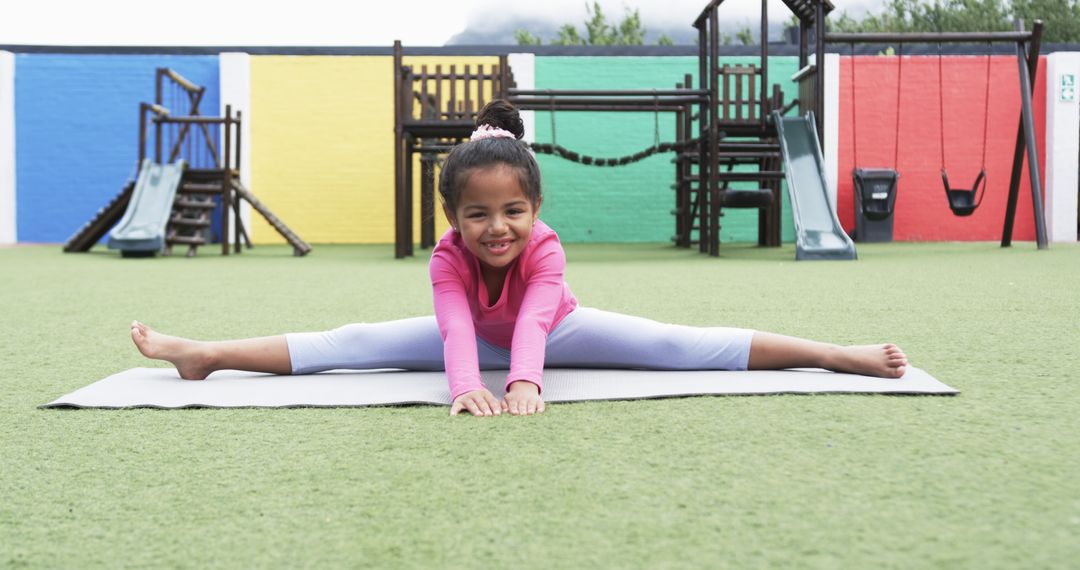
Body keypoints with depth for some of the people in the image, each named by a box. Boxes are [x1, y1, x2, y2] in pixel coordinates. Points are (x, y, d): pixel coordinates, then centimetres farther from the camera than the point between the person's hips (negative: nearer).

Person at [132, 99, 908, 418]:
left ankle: (836, 353, -21)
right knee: (353, 344, -9)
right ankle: (203, 355, -2)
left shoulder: (545, 248, -37)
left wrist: (525, 380, -71)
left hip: (557, 331, -2)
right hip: (479, 336, 2)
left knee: (678, 346, -19)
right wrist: (466, 384, -68)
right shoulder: (447, 255, -32)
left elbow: (533, 323, -52)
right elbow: (456, 329, -49)